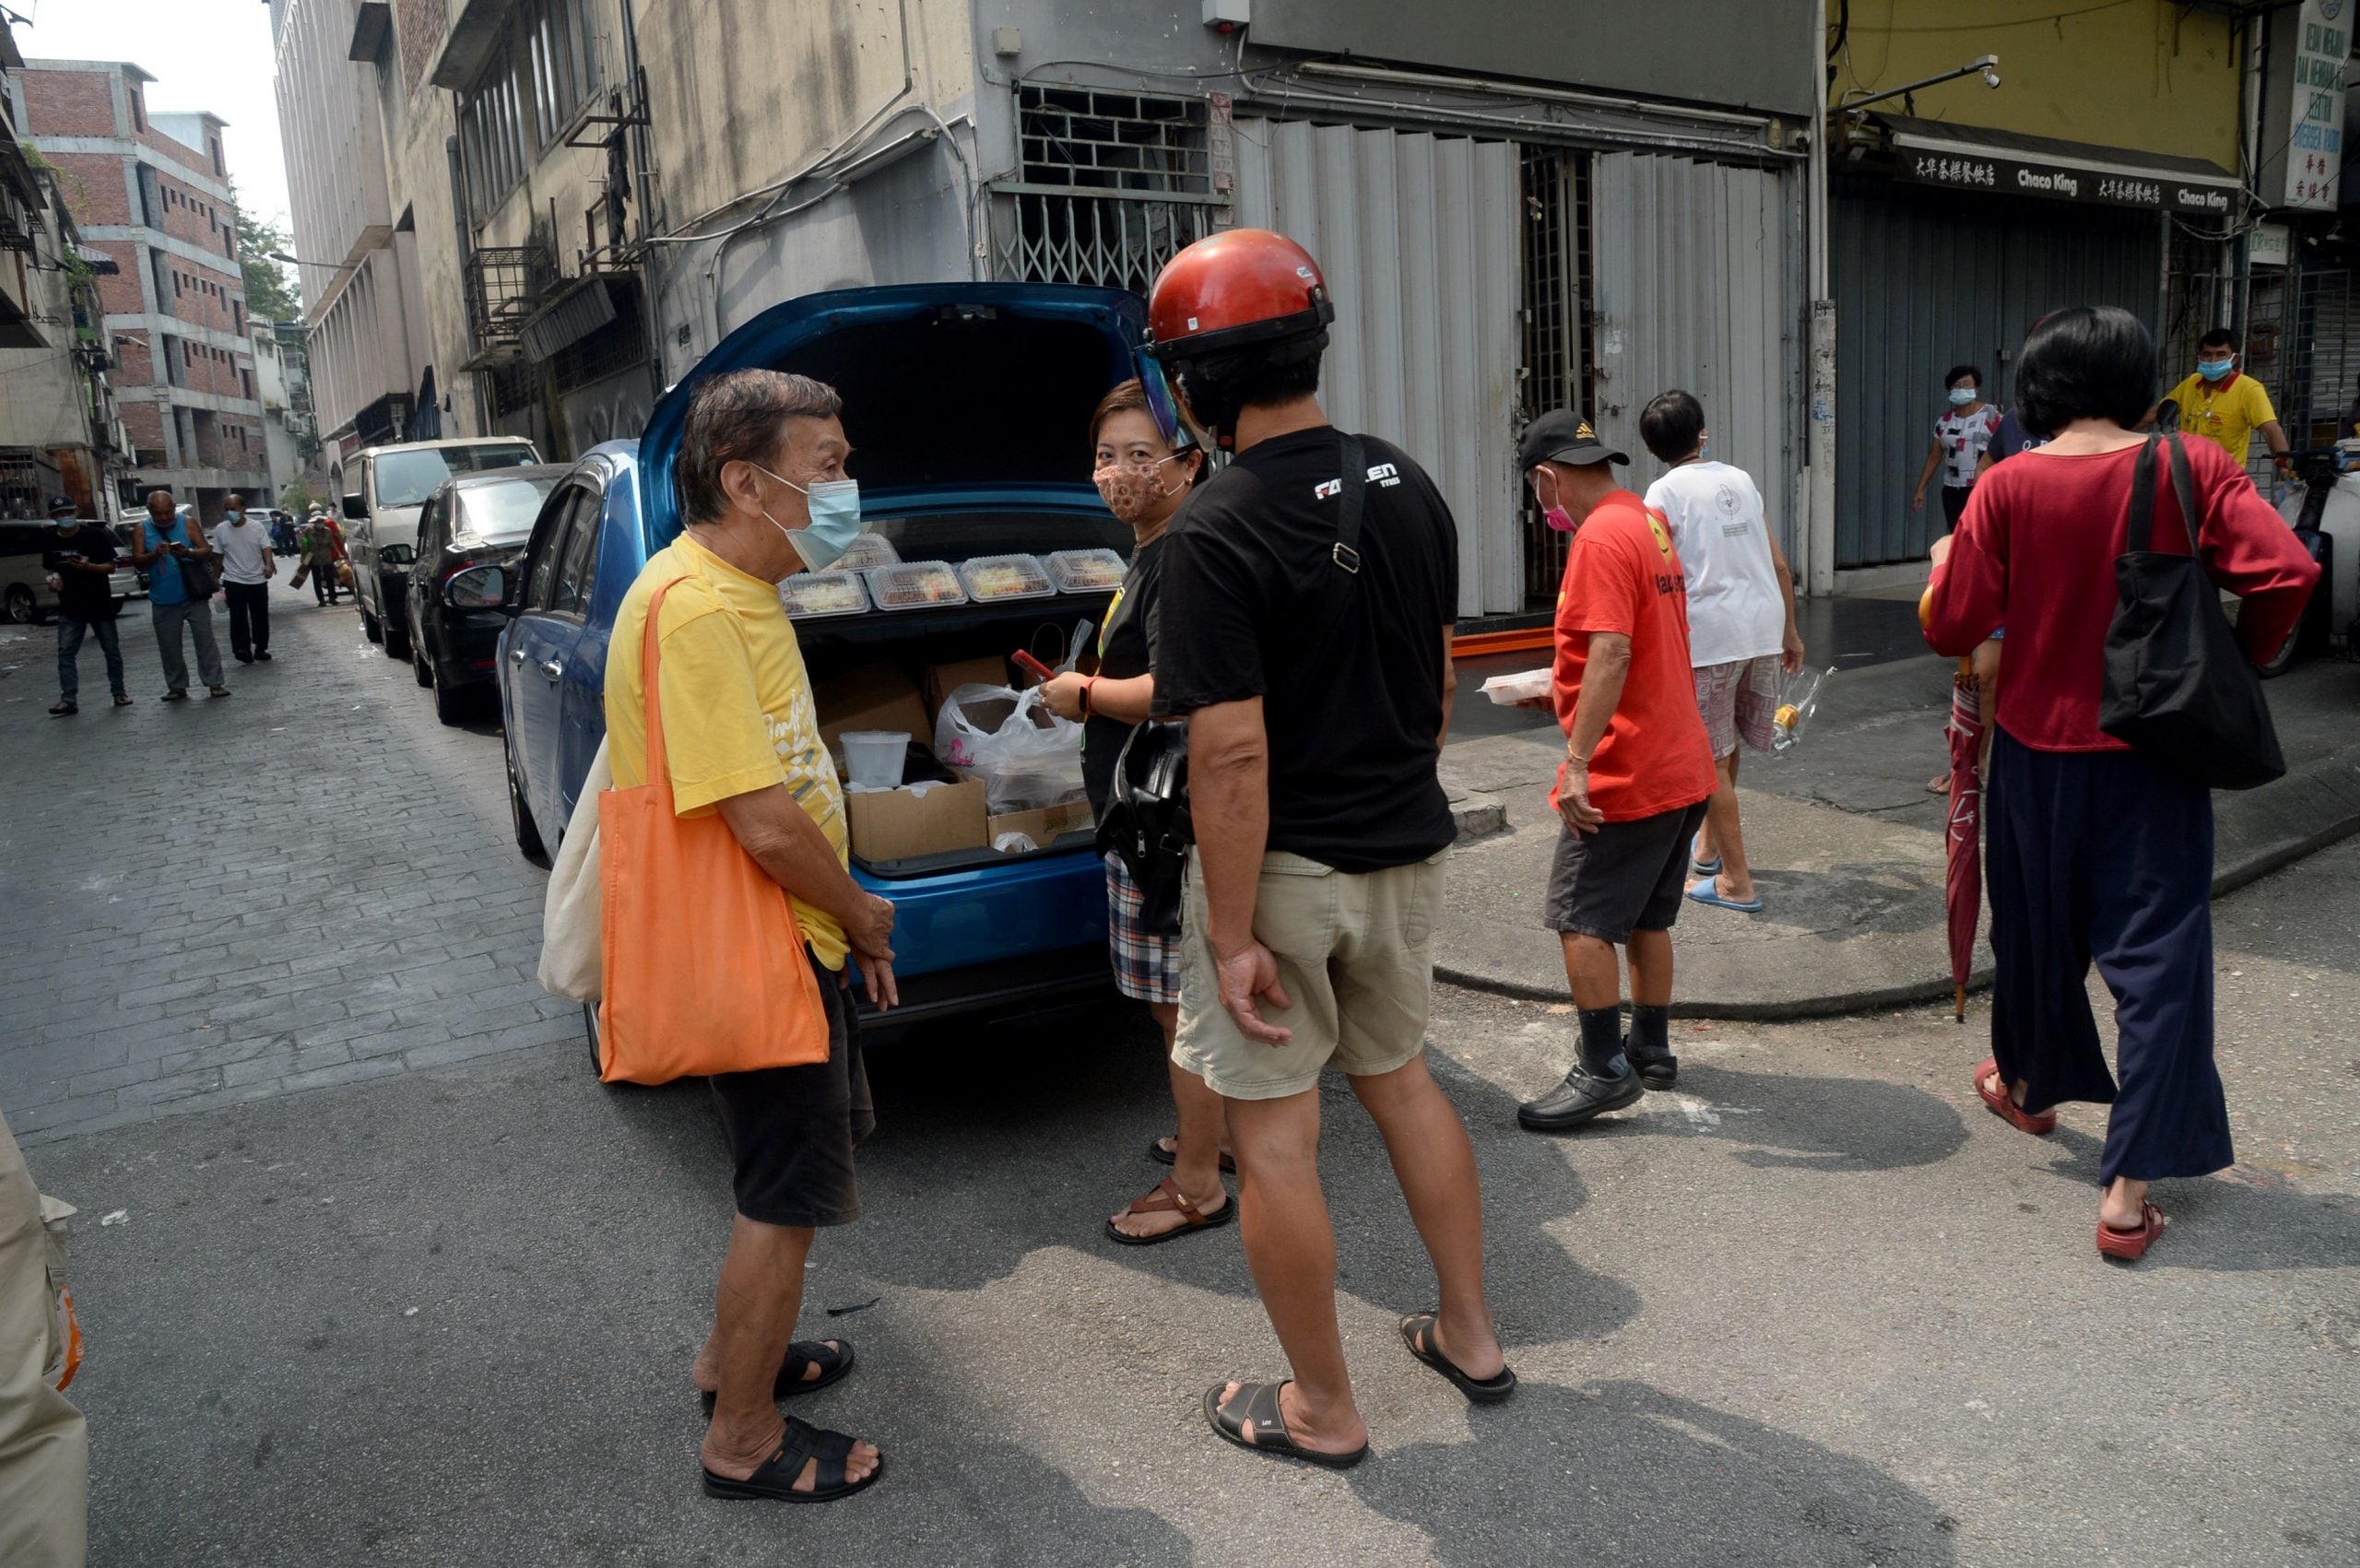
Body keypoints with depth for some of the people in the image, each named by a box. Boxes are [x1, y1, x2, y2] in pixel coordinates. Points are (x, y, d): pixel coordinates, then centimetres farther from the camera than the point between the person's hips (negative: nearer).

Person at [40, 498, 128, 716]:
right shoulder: (51, 544, 5)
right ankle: (68, 700, -6)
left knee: (112, 650, 7)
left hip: (100, 605, -2)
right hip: (70, 608, 2)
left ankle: (119, 692, 20)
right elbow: (50, 570, 19)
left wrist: (89, 567, -24)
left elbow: (110, 567, -6)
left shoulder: (95, 536, -5)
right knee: (66, 653, -6)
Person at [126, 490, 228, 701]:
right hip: (163, 601, 2)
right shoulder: (142, 530, 3)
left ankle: (214, 684, 0)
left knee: (206, 641, -3)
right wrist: (154, 554, -21)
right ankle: (177, 687, 16)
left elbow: (207, 552, -4)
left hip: (193, 596, -2)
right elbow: (136, 560, -2)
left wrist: (188, 553, -24)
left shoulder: (188, 523, 0)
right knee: (169, 647, 7)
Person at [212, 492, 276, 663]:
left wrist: (269, 564, -27)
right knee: (238, 617, -6)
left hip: (258, 580, 1)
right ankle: (242, 649, -6)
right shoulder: (220, 530, -1)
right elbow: (218, 556, 6)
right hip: (234, 581, -1)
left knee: (261, 616, 8)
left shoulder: (256, 527, -2)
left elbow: (266, 548, -8)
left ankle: (260, 649, 20)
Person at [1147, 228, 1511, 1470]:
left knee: (1273, 1136, 8)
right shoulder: (1407, 487, 2)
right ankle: (1469, 1335, 36)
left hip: (1283, 865, -7)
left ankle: (1323, 1409, 23)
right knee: (1398, 1077, 24)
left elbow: (1233, 751, -24)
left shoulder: (1218, 530, -20)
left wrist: (1233, 935, -18)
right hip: (1405, 848, 7)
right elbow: (1439, 684, 11)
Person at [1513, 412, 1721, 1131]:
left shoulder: (1600, 538, -17)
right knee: (1646, 917, 19)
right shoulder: (1651, 522, 14)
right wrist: (1559, 690, 32)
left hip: (1626, 775, -10)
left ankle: (1605, 1071, 2)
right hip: (1682, 767, 10)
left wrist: (1577, 762, -28)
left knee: (1579, 920, -3)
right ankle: (1652, 1049, 29)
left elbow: (1611, 653, -27)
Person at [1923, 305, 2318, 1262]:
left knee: (2036, 933, 20)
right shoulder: (2192, 468, -8)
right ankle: (2128, 1190, 0)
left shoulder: (2007, 486, -8)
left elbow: (1955, 630, -8)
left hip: (2037, 749, 1)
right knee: (2155, 956, 2)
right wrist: (2238, 662, 1)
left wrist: (1945, 571, 12)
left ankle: (2031, 1086, 45)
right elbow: (2286, 574, -17)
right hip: (2152, 754, -1)